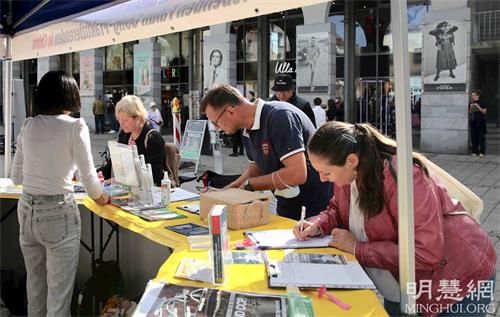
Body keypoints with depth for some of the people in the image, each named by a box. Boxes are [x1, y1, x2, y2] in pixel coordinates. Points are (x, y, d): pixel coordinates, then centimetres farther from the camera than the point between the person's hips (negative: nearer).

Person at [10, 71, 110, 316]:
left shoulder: (28, 126, 6)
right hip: (58, 212, -6)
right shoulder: (74, 126, -9)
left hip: (27, 210, 6)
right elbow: (88, 175, -8)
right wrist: (100, 197, 11)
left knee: (35, 284, 21)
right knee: (59, 292, 3)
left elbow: (16, 177, 12)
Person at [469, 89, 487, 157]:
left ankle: (482, 152, 0)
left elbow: (484, 112, -6)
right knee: (474, 137, 3)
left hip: (481, 122, -4)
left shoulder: (482, 103, -1)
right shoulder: (471, 104, 11)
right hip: (473, 122, 4)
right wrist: (471, 108, -4)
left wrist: (478, 107, -15)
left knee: (481, 137, -4)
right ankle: (475, 152, 9)